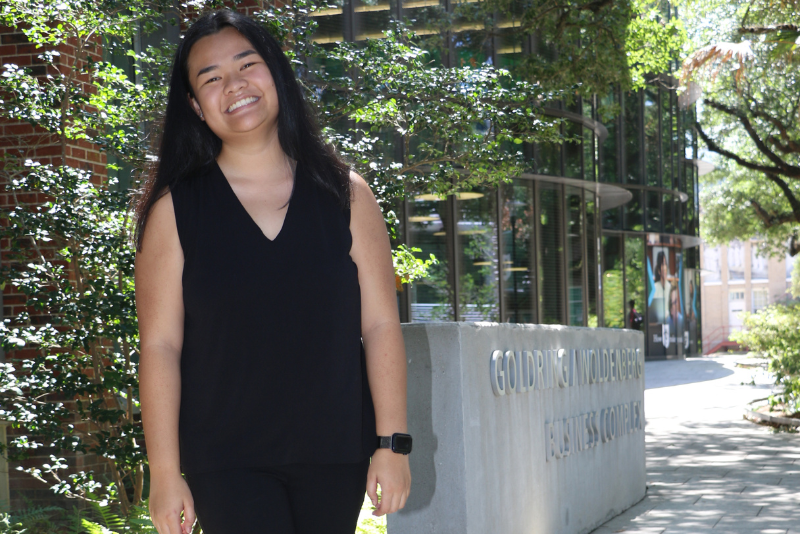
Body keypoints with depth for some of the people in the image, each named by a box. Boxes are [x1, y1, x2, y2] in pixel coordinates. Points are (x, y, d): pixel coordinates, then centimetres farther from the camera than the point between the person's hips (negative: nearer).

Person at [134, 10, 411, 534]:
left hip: (335, 454, 2)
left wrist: (392, 443, -4)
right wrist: (165, 473, -7)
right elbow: (160, 344, -3)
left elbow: (380, 324, 2)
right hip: (225, 464, -2)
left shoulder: (345, 194, 4)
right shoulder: (176, 208, -1)